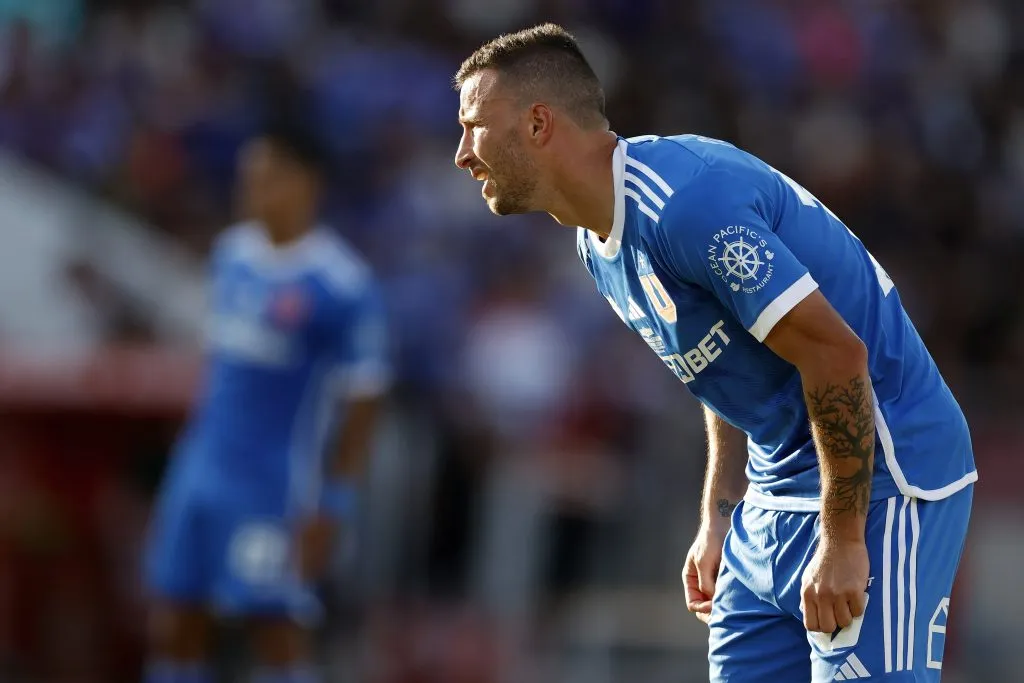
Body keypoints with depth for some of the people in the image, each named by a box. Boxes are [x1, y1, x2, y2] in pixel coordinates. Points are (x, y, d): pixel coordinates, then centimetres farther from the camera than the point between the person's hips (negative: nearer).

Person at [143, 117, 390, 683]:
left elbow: (362, 404, -11)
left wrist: (333, 507, -12)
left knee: (277, 634, -5)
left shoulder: (343, 287, -14)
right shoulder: (232, 251, 8)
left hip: (273, 487, -7)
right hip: (200, 466, 7)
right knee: (172, 629, 8)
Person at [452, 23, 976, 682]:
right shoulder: (598, 241, 8)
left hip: (878, 478, -10)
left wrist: (843, 542, -22)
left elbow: (835, 354, -25)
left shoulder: (681, 201, -23)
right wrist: (717, 521, 16)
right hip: (778, 487, 10)